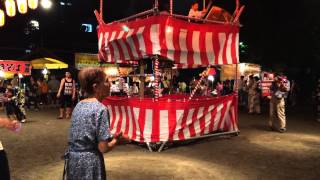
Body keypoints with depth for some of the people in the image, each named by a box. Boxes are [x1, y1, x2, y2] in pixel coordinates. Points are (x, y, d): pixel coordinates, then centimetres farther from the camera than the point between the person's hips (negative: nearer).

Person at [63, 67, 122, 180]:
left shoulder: (78, 105, 3)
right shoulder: (100, 109, -18)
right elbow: (103, 148, -20)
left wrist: (109, 136, 14)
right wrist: (116, 139, -2)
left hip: (72, 158, 7)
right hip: (90, 161, -7)